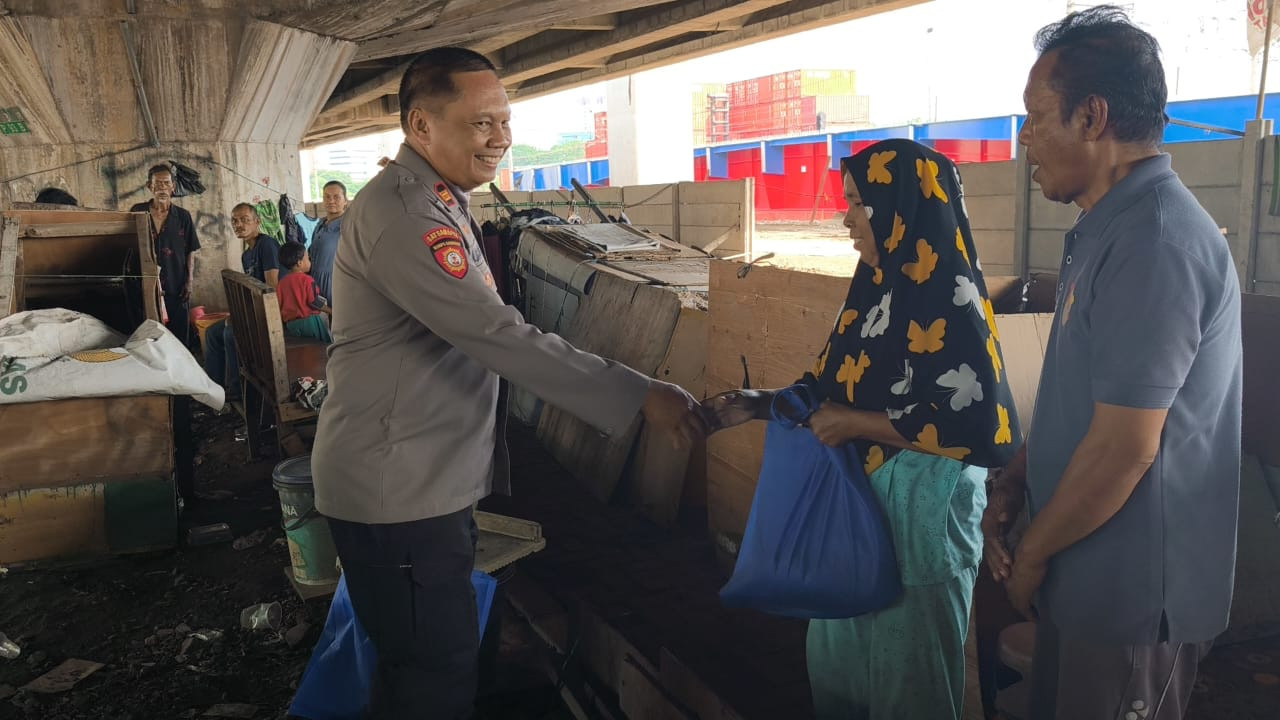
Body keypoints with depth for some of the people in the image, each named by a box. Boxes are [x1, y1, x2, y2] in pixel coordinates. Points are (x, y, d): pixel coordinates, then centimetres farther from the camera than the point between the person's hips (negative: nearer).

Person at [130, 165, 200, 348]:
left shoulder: (183, 216, 5)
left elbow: (190, 252, 7)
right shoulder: (138, 212, 4)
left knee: (179, 338, 2)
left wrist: (189, 282, 0)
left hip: (176, 287, 0)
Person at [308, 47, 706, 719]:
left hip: (428, 481, 10)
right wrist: (638, 395, -29)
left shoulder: (435, 204, 14)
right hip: (397, 493, -10)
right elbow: (498, 335, -29)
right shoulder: (401, 212, -21)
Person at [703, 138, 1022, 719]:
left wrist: (854, 424, -21)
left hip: (919, 509, -9)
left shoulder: (947, 296, -20)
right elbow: (841, 384, 14)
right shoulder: (882, 286, 7)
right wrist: (761, 404, 3)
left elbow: (970, 422, -27)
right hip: (859, 499, 9)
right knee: (839, 650, 23)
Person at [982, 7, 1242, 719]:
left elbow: (1125, 447, -26)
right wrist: (1014, 484, 5)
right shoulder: (1109, 229, 10)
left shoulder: (1154, 241, -24)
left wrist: (1032, 553, -13)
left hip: (1133, 595, -9)